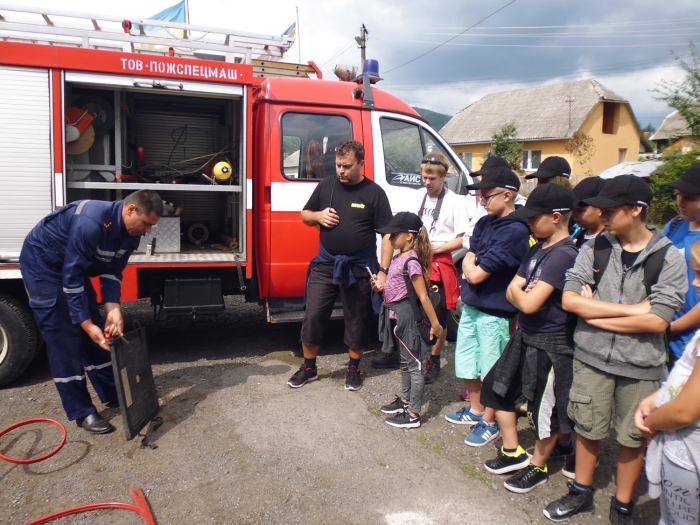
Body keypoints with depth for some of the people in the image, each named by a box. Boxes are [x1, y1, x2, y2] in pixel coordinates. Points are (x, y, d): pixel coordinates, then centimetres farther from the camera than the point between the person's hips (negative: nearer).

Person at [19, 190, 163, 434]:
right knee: (63, 336, -9)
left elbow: (112, 271, -6)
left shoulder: (131, 233, -10)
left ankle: (112, 394, 19)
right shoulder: (91, 222, -36)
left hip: (74, 265, 8)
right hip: (42, 263, -8)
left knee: (98, 333, 6)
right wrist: (86, 323, -30)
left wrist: (113, 309, -20)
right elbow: (72, 276, -33)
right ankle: (81, 412, -2)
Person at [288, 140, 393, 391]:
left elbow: (387, 234, -6)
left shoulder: (374, 192, -6)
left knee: (357, 321, 10)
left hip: (359, 267, -2)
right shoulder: (326, 185, 4)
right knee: (313, 316, 5)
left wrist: (383, 270, -13)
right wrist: (318, 215, -8)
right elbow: (305, 215, 16)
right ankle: (308, 368, 24)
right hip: (325, 264, 3)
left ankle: (353, 369, 29)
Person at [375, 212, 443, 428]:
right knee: (405, 361, 22)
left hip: (406, 315, -10)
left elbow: (423, 296, -20)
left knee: (413, 364, 0)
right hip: (396, 314, 10)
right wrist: (380, 286, 4)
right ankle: (405, 400, 37)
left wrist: (435, 324, -17)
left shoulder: (412, 261, -20)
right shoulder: (399, 257, 8)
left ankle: (413, 414, 9)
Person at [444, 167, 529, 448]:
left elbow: (476, 274, -21)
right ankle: (475, 410, 40)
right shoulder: (484, 223, 5)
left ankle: (489, 422, 26)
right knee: (467, 363, 20)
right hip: (470, 306, 8)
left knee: (491, 371, 8)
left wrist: (472, 266, -2)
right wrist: (472, 265, -13)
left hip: (494, 312, -8)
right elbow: (467, 261, 6)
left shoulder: (515, 230, -21)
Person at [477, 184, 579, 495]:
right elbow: (512, 291, 5)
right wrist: (523, 293, -16)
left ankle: (538, 467, 31)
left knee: (546, 409, 9)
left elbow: (530, 303, -26)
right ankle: (513, 453, 34)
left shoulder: (564, 254, -22)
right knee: (498, 387, 17)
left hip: (550, 343, -9)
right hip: (525, 335, 9)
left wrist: (520, 293, -5)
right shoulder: (537, 249, 6)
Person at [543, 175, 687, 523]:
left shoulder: (668, 259, -10)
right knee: (587, 428, 16)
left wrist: (594, 315, -15)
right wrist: (632, 308, -17)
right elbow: (569, 299, -14)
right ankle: (581, 493, 38)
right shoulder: (594, 248, -4)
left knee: (632, 437, 15)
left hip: (640, 365, -1)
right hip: (591, 357, 2)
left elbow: (657, 321, -17)